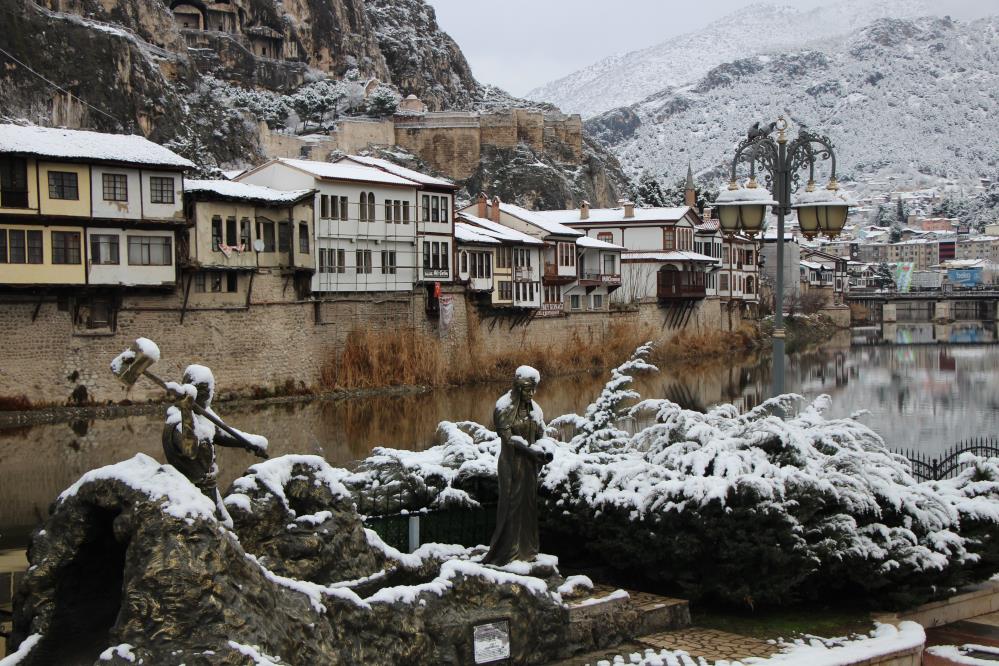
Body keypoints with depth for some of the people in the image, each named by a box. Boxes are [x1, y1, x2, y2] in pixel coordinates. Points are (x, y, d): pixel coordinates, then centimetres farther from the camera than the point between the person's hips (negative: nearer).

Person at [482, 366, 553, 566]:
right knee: (511, 504, -3)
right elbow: (507, 436, -16)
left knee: (528, 503, 8)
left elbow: (541, 436, 7)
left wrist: (544, 454, -13)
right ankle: (507, 552, 3)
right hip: (511, 462, -5)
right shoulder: (504, 406, -11)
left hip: (529, 464, 6)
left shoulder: (534, 408, 7)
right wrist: (532, 450, -22)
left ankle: (526, 549, 16)